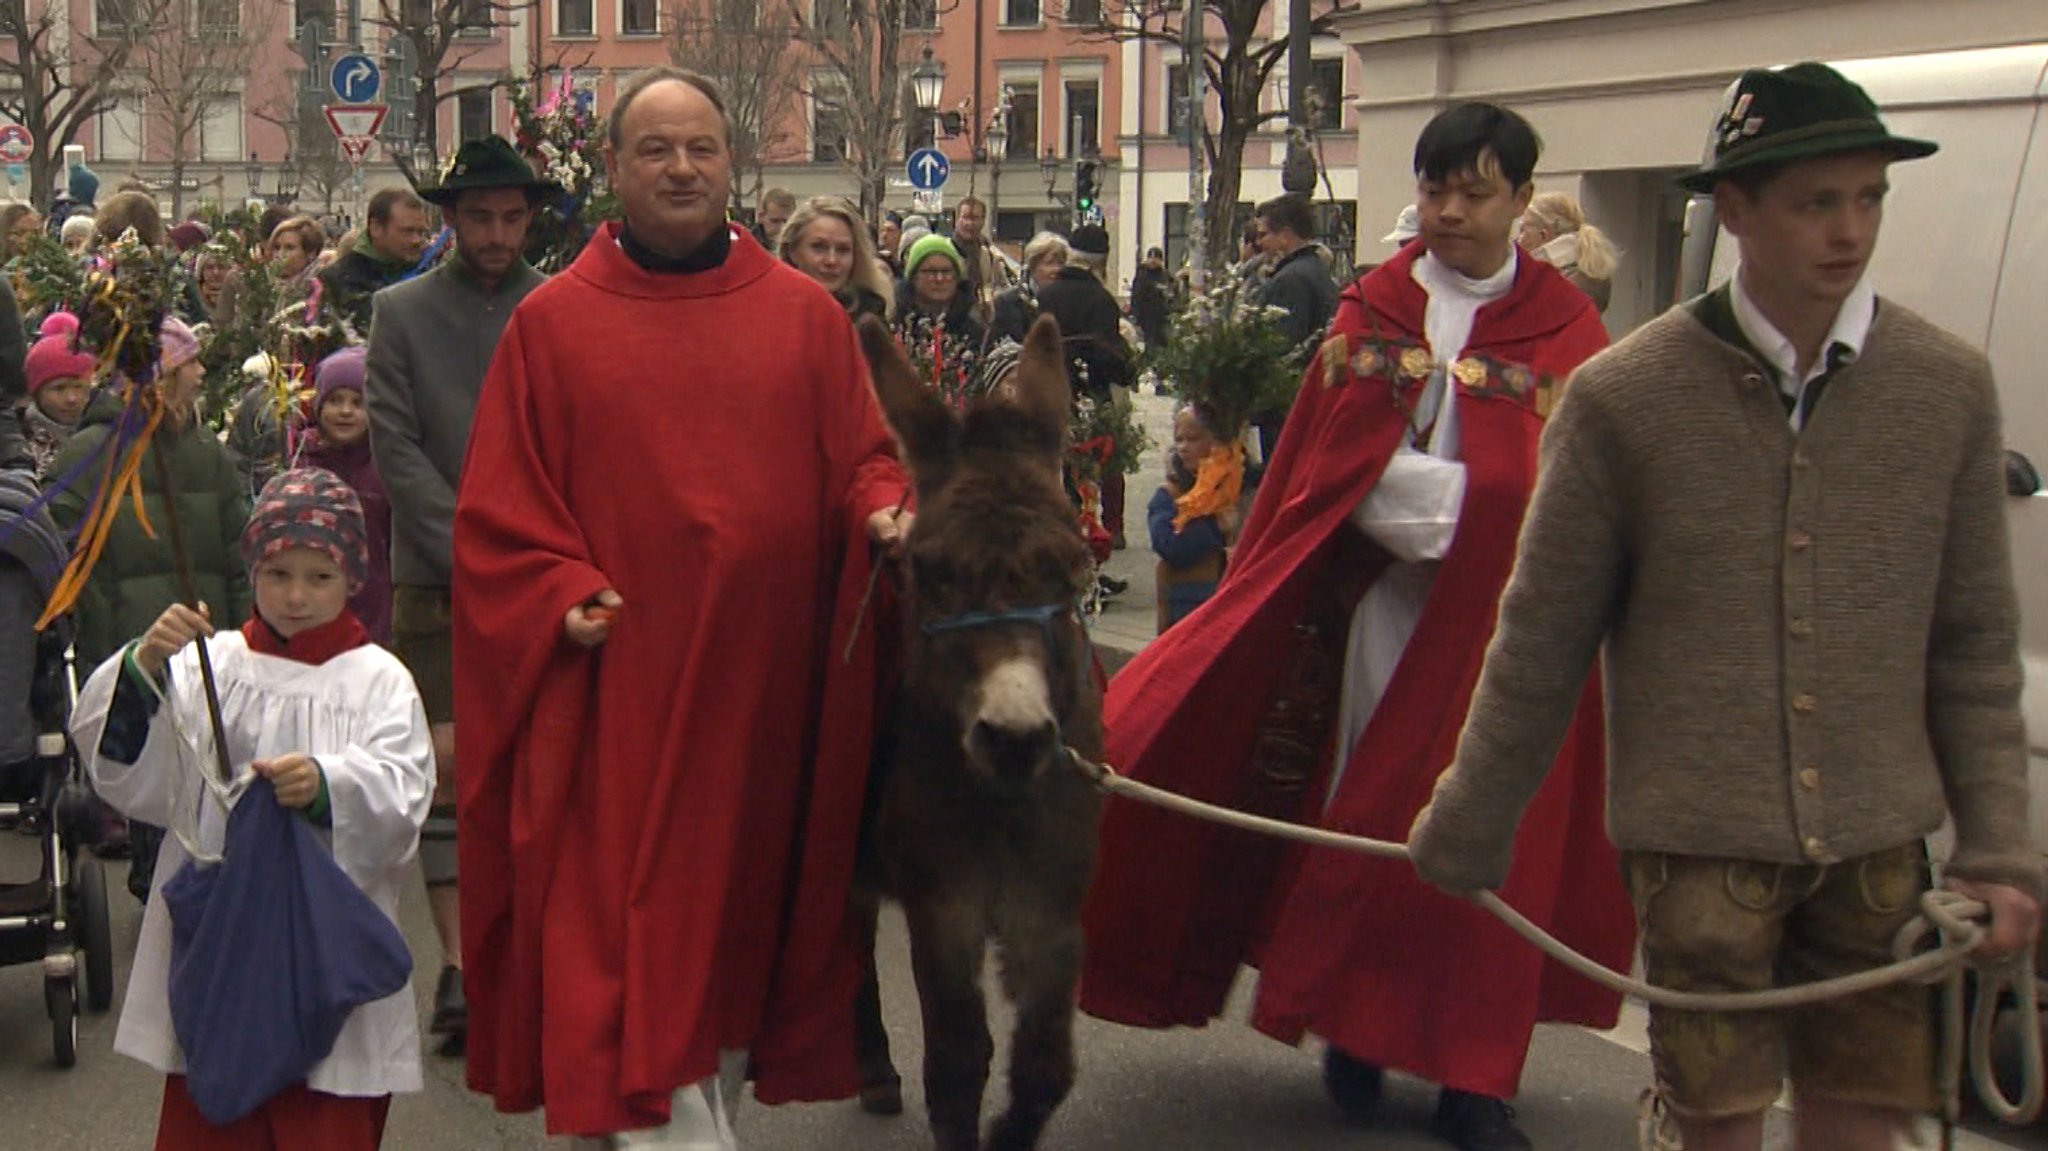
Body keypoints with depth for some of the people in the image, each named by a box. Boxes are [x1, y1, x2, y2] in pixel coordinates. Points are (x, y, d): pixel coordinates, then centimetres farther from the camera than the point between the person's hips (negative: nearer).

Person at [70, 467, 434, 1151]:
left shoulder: (378, 679, 3)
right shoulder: (209, 664, 7)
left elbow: (402, 794, -10)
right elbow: (127, 771, -3)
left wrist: (329, 783, -29)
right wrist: (144, 665, -18)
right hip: (214, 926, 2)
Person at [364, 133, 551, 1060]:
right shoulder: (402, 312, 4)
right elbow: (395, 446, -1)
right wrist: (468, 554, -9)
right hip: (436, 575, -1)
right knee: (448, 762, -4)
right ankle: (457, 965, 0)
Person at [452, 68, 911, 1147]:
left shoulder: (806, 316, 7)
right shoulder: (552, 323, 3)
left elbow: (860, 460, 9)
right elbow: (499, 511, 3)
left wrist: (883, 512, -12)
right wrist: (563, 598, -12)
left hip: (764, 685, 2)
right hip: (614, 684, -2)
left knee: (735, 925, 13)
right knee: (628, 930, -5)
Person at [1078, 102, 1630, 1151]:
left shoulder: (1566, 333, 1)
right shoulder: (1370, 309, 7)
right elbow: (1338, 465, -3)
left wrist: (1422, 493, -19)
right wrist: (1478, 496, -13)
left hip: (1502, 620, -1)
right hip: (1378, 602, 1)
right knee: (1362, 812, 3)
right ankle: (1354, 1025, 18)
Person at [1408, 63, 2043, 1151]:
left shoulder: (1950, 386, 1)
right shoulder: (1620, 398, -6)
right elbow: (1541, 641, 2)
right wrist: (1468, 833, 7)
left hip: (1880, 845, 3)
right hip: (1699, 839, -2)